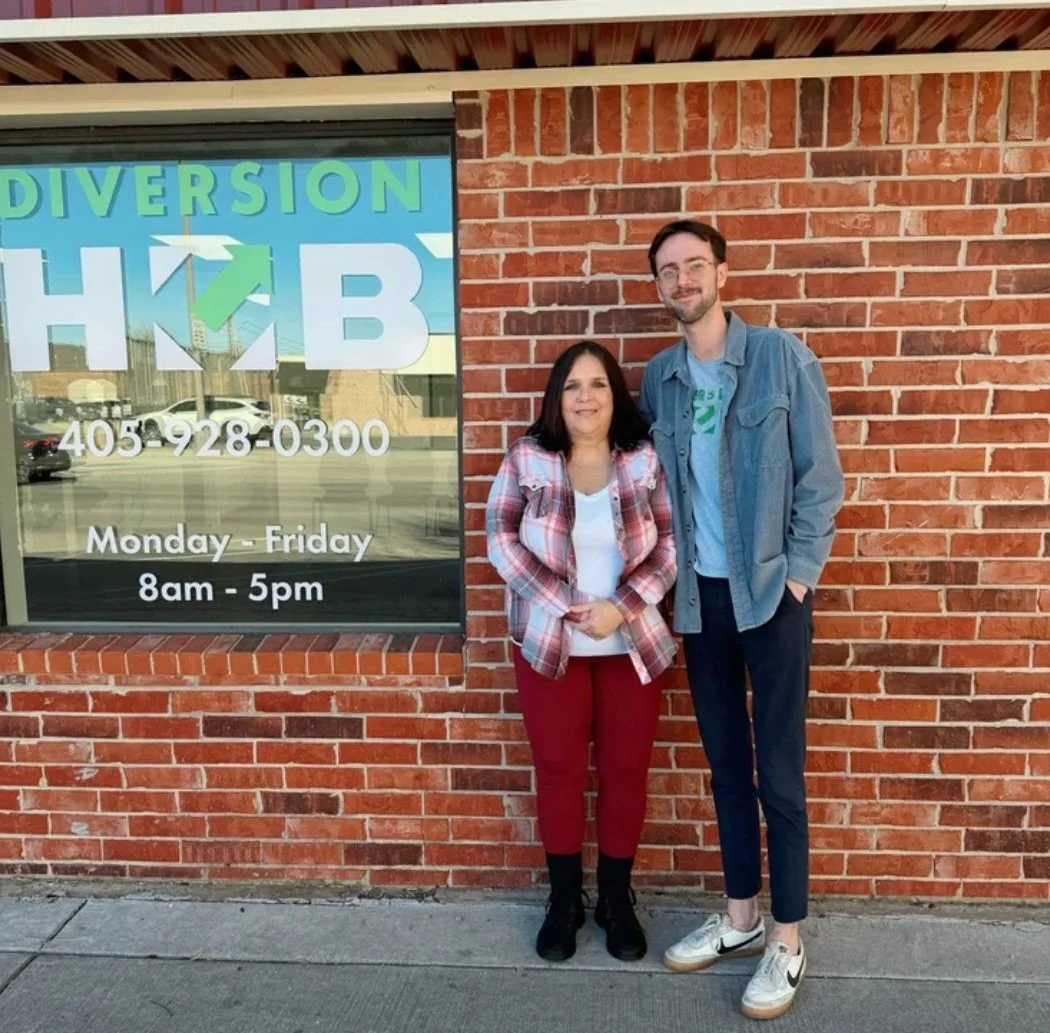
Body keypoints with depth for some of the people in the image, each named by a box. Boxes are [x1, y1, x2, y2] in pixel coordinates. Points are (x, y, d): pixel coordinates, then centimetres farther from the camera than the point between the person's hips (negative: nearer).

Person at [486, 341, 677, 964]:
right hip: (550, 644, 0)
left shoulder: (646, 460, -4)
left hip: (634, 644, 1)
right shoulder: (526, 459, -4)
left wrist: (621, 607, -18)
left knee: (626, 769, 9)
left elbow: (672, 544, -4)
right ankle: (565, 898, 28)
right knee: (559, 769, 10)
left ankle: (617, 897, 29)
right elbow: (501, 541, -8)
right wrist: (568, 605, -17)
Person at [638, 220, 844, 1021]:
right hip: (700, 594, 4)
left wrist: (798, 574, -10)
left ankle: (787, 941, 19)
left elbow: (820, 475, -6)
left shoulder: (782, 356, -6)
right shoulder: (658, 377, 6)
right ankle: (740, 917, 30)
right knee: (726, 764, 14)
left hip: (771, 591, -4)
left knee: (778, 770, 3)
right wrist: (668, 577, 3)